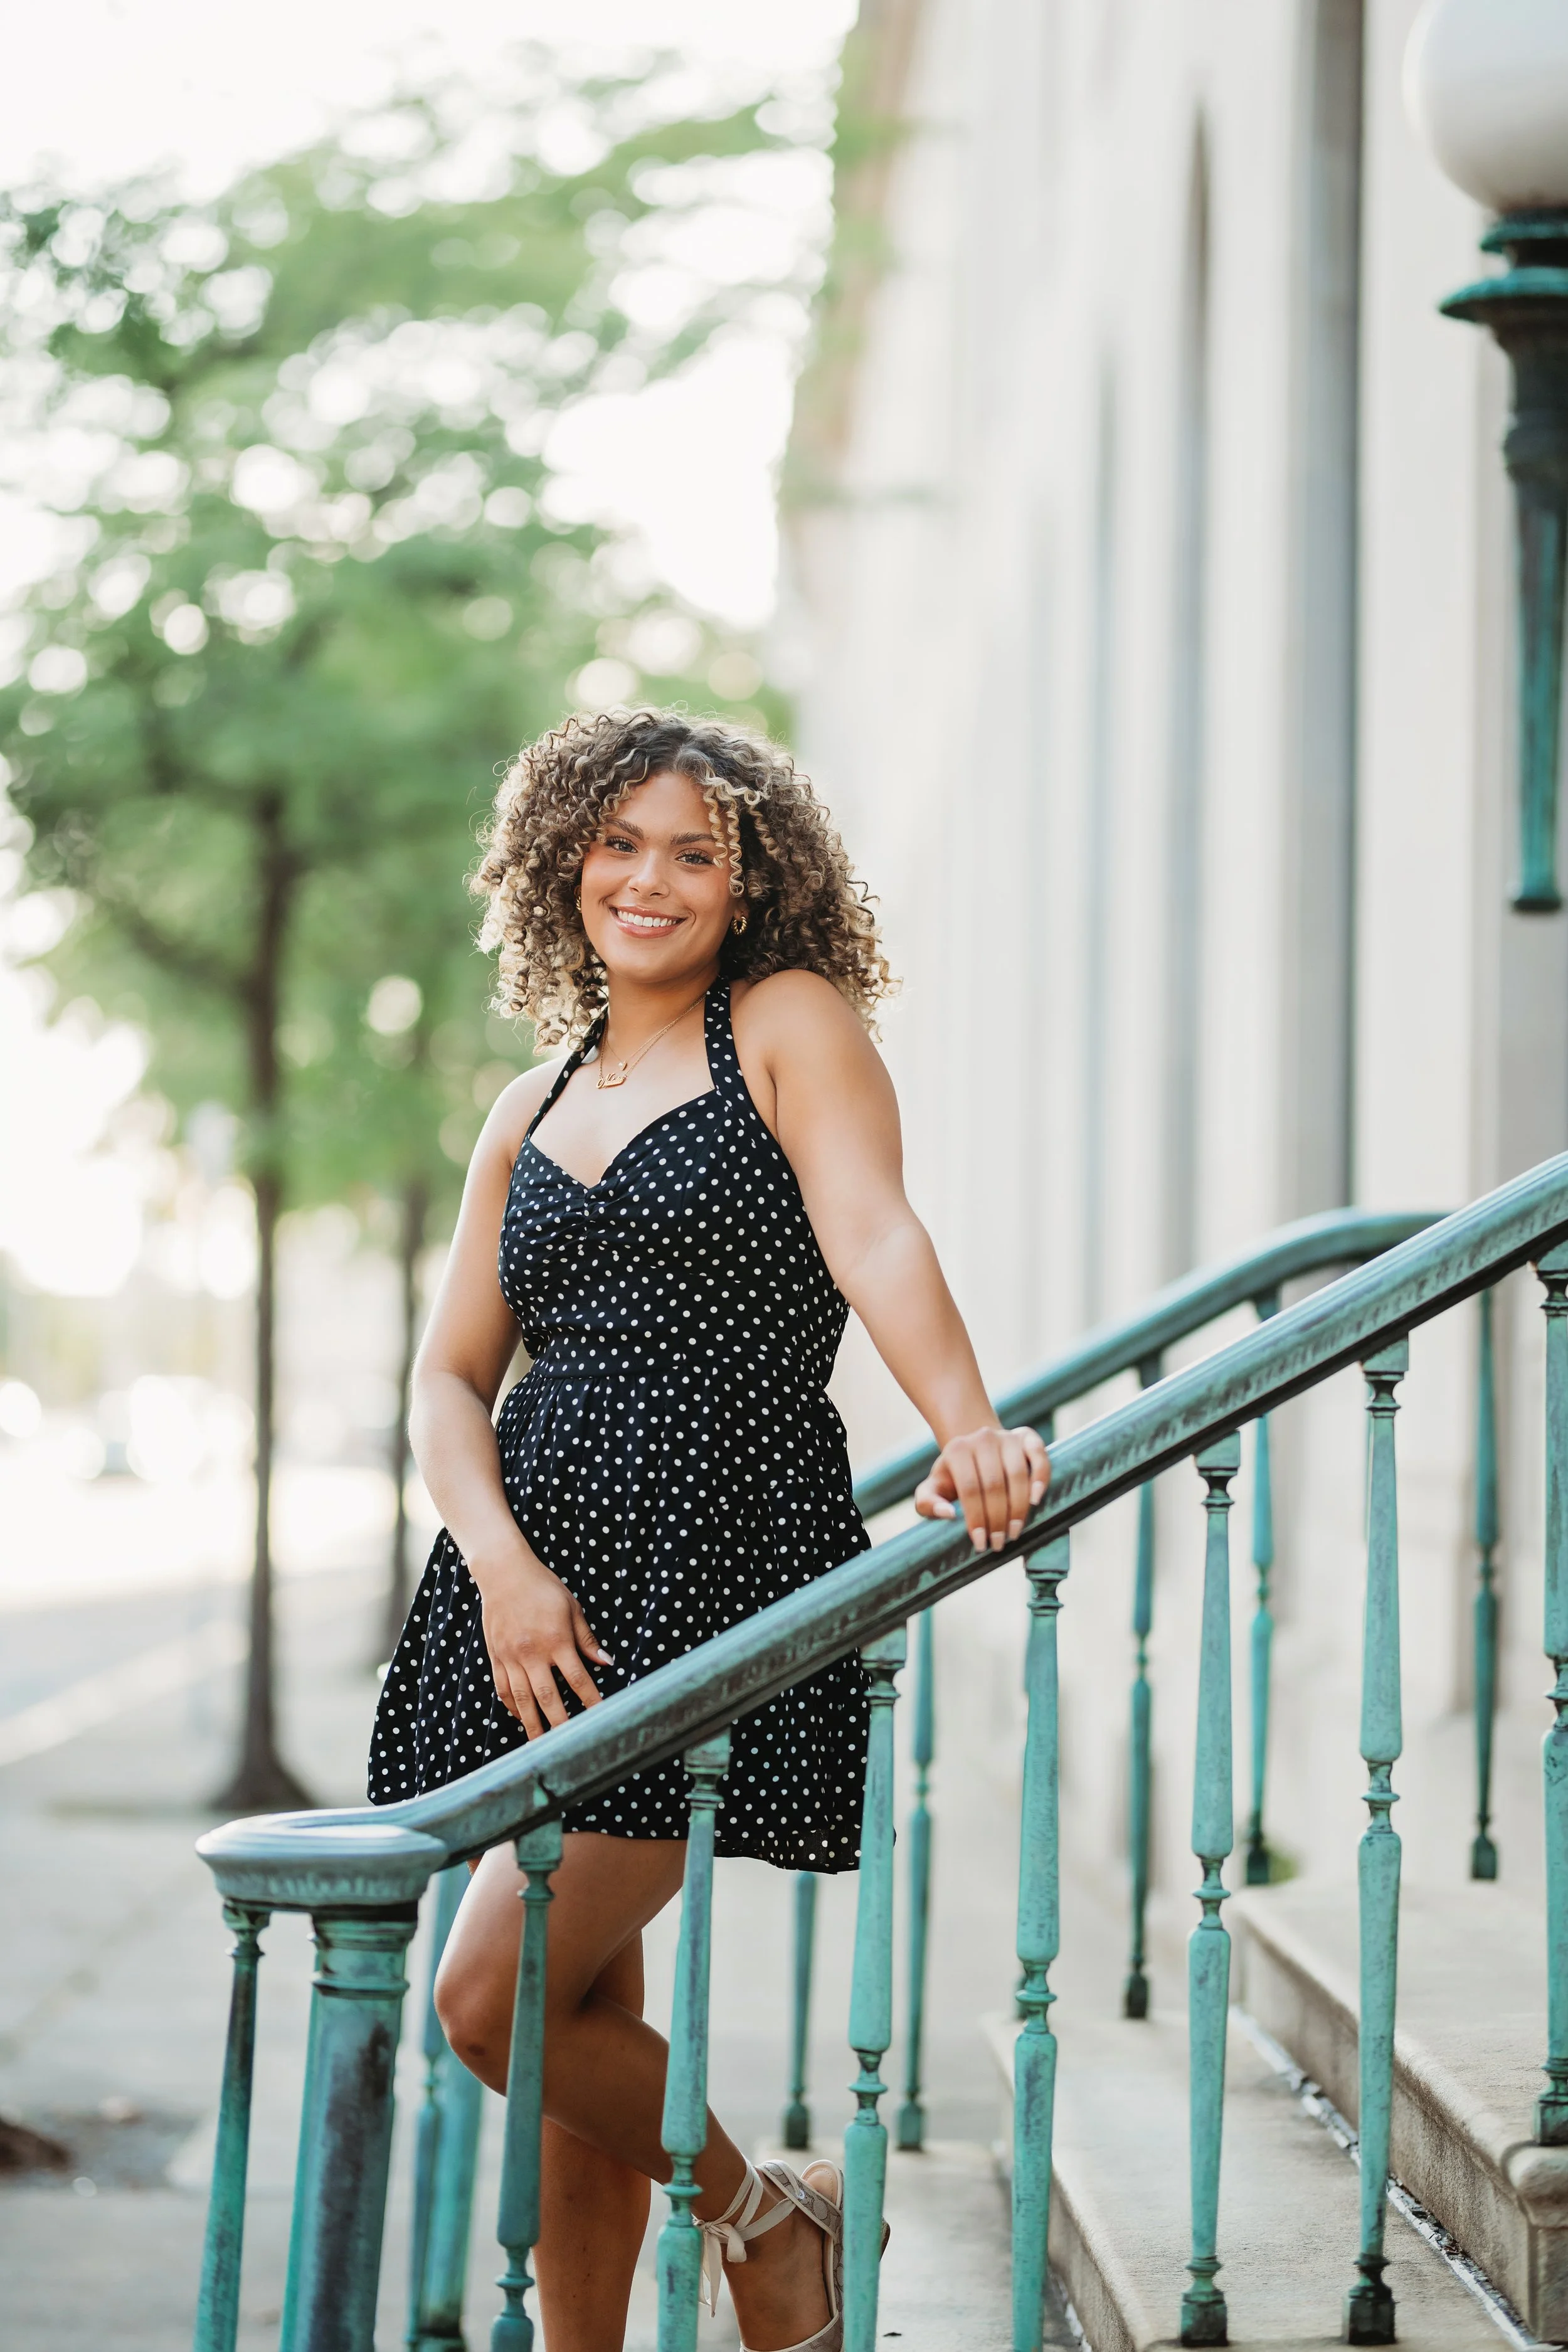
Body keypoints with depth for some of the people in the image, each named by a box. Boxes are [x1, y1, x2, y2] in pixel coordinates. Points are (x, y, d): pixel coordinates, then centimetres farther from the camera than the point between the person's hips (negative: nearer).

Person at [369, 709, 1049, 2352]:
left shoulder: (792, 1024, 2)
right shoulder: (533, 1111, 17)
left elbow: (873, 1242, -14)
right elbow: (450, 1375, 12)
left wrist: (968, 1433, -33)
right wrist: (502, 1562, -7)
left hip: (719, 1570, -6)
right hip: (535, 1590, 6)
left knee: (498, 2001, -11)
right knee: (584, 2026, 7)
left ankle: (765, 2218, 13)